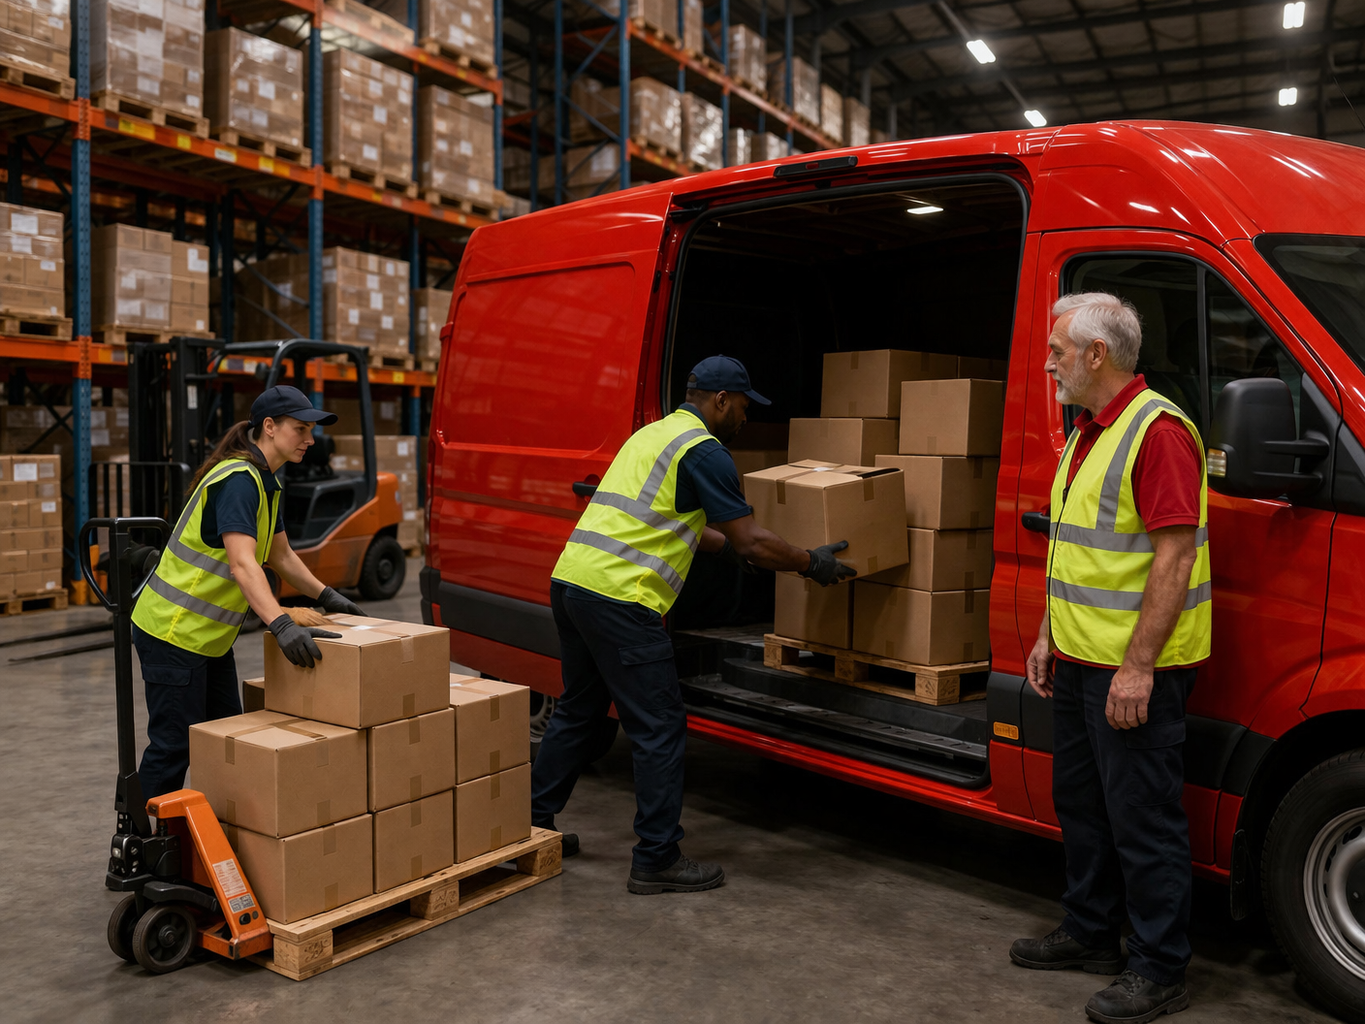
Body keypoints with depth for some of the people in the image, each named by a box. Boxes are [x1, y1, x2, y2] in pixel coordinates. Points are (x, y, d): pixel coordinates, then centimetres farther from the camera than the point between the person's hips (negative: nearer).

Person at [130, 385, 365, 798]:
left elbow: (280, 555, 20)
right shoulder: (238, 479, -22)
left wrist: (326, 597, 16)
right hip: (173, 631, -10)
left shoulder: (265, 482, 9)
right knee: (175, 744, -3)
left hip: (209, 636, 10)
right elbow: (242, 564, -34)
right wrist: (281, 625, -43)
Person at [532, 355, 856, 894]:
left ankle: (532, 824, 32)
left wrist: (730, 545, 37)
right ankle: (657, 860, 7)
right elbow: (752, 542, -7)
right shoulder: (703, 451, -7)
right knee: (659, 727, -1)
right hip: (620, 597, -10)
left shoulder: (653, 434, 23)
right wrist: (811, 563, 7)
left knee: (578, 709, 22)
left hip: (569, 580, 10)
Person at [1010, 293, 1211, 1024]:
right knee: (1080, 801, 19)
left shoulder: (1158, 430, -17)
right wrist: (1049, 635, 18)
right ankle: (1090, 934, 35)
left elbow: (1174, 557, -22)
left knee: (1142, 817, 1)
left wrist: (1138, 666, -24)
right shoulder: (1086, 434, 14)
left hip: (1134, 670, -10)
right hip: (1079, 661, 10)